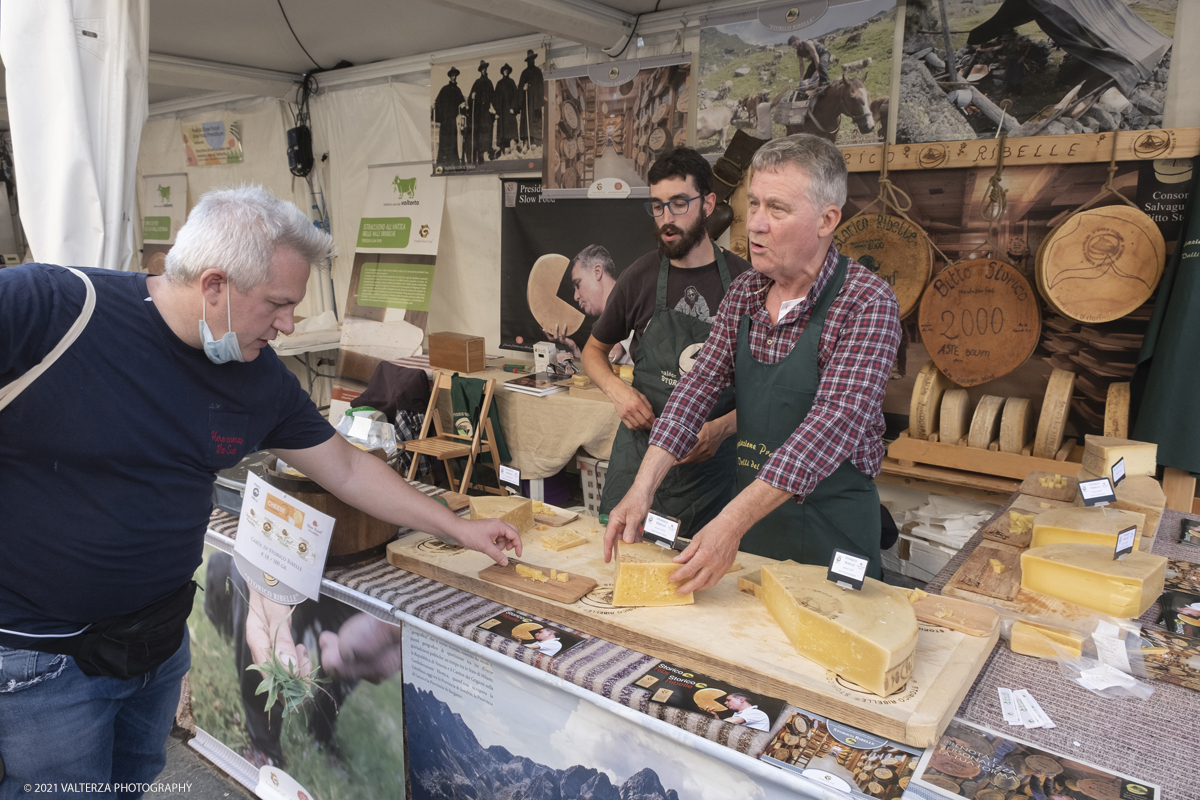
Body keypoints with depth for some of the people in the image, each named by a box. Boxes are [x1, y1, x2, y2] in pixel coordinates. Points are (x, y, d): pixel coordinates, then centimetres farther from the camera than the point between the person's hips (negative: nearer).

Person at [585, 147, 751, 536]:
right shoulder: (640, 276, 1)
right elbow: (594, 349, 15)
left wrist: (723, 427, -14)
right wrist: (617, 389, -6)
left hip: (713, 461, -1)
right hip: (640, 453, 1)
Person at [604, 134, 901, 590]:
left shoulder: (866, 304, -19)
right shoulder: (744, 293, 1)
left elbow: (834, 424, -28)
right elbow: (699, 386, -3)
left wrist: (733, 521, -36)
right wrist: (644, 487, -15)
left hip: (831, 525, -5)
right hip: (750, 509, 5)